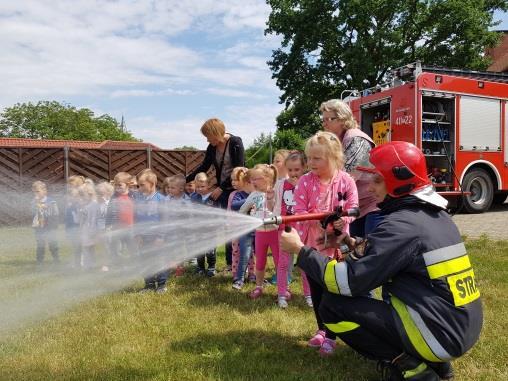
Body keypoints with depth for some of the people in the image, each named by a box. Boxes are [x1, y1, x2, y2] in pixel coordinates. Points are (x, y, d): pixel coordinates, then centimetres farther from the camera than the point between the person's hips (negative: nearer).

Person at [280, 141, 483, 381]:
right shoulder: (435, 214, 9)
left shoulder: (401, 224, -20)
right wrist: (353, 244, 7)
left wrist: (300, 250, -10)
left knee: (332, 306, -7)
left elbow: (346, 281, -19)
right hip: (464, 326, 9)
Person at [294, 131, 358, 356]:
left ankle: (330, 336, 19)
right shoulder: (305, 181, -4)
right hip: (312, 243, 3)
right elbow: (299, 211, -8)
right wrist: (317, 219, -25)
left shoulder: (346, 181, -8)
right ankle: (322, 329, 34)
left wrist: (343, 219, -29)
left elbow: (352, 209, -8)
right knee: (315, 289, 15)